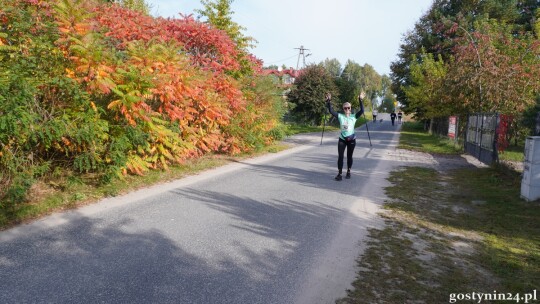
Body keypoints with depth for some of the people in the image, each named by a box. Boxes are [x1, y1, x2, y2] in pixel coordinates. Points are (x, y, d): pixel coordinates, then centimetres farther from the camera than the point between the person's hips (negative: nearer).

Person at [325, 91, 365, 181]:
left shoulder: (354, 116, -3)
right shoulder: (340, 116, -1)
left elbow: (362, 111, -16)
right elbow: (331, 111, -9)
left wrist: (361, 100, -26)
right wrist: (328, 101, -20)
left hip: (351, 139, 0)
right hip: (342, 139, 1)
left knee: (349, 156, 11)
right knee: (340, 156, -3)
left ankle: (348, 172, 26)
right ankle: (339, 174, 2)